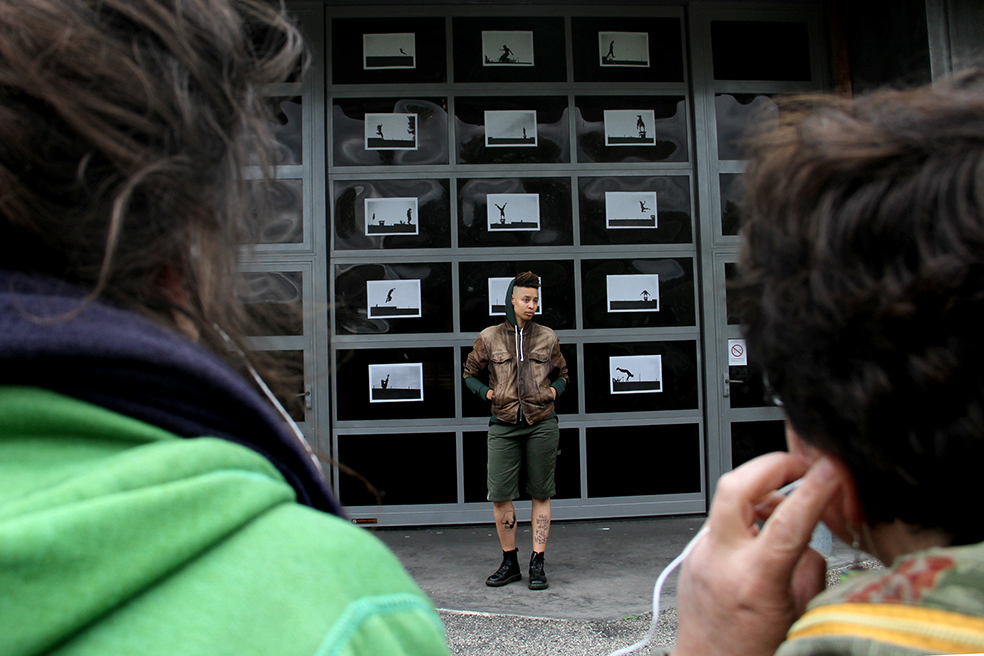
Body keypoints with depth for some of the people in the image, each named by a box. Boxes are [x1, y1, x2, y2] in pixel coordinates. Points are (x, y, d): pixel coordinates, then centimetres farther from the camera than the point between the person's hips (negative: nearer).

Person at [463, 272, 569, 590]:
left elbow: (561, 374, 20)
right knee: (499, 495, -2)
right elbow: (470, 373, 15)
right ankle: (510, 563, 15)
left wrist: (554, 390, 1)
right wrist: (487, 393, 0)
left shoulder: (547, 337, 7)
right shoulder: (489, 338, 4)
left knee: (541, 494, 4)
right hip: (504, 425, 0)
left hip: (542, 424, 1)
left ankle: (537, 564, 14)